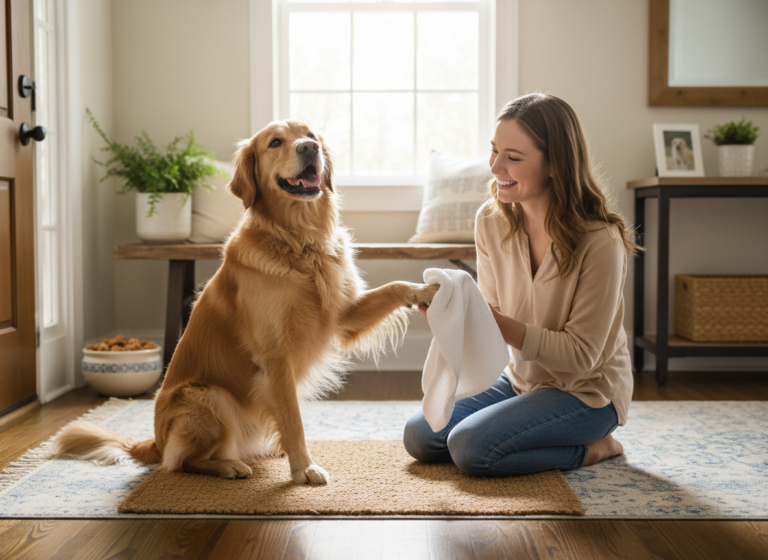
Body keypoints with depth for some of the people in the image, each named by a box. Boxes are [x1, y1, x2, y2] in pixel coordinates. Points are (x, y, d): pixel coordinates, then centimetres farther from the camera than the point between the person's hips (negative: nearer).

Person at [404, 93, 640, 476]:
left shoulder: (600, 241, -25)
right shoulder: (491, 220, -7)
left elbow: (582, 355, -23)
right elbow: (493, 312, 2)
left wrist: (496, 323, -34)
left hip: (588, 392, -7)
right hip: (521, 379, 7)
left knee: (470, 448, -24)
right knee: (420, 437, -4)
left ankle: (590, 448, -1)